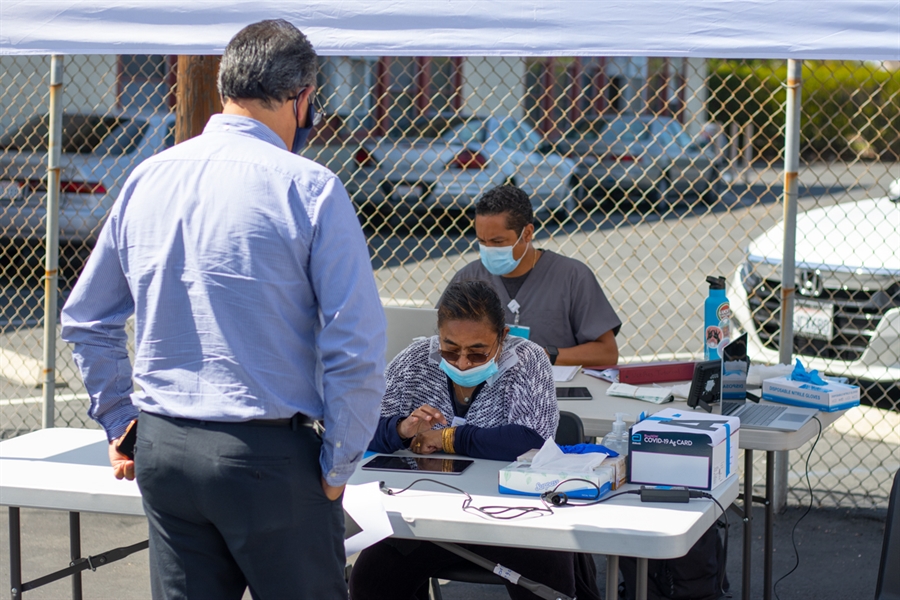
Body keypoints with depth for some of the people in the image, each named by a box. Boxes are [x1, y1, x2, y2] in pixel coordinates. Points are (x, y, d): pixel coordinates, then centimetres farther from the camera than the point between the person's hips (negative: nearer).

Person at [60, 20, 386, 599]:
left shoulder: (148, 178, 7)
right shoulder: (308, 187, -10)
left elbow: (86, 319, 15)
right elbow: (357, 345, -14)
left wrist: (119, 422, 22)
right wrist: (336, 468, -5)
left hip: (161, 446, 6)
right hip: (267, 455, -6)